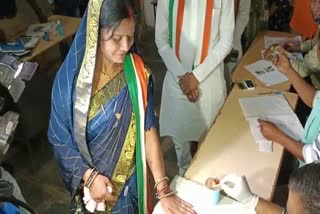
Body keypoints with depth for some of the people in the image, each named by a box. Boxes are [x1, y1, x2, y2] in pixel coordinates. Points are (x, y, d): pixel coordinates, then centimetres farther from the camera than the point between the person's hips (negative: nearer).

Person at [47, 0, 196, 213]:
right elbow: (59, 138, -11)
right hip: (89, 178, -1)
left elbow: (148, 129, -15)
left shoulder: (137, 71, -16)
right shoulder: (71, 78, -21)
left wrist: (163, 189, -17)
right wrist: (90, 176, -21)